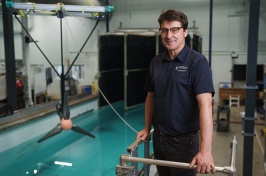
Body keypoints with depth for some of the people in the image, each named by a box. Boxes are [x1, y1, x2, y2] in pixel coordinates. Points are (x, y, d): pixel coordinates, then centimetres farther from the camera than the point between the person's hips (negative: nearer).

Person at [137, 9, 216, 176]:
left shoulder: (197, 62, -16)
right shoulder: (156, 62, 3)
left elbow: (205, 105, -25)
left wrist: (205, 150, -32)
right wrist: (147, 128, 10)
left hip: (184, 140, -5)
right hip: (159, 138, 6)